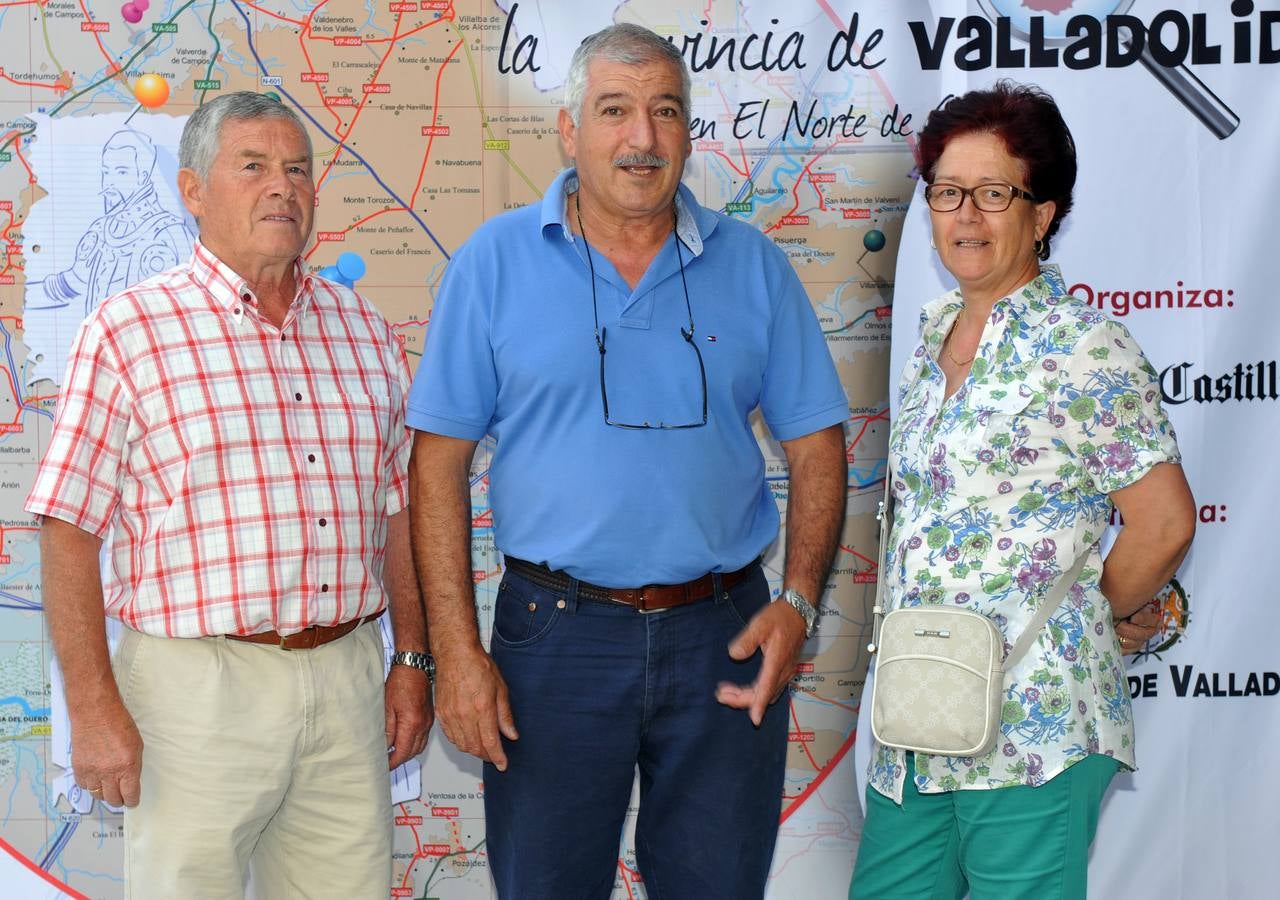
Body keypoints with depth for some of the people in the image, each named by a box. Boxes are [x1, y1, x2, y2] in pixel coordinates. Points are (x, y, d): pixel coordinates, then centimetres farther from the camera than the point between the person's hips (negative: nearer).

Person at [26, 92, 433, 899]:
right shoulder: (128, 332, -4)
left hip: (349, 681, 4)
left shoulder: (366, 332, 11)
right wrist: (94, 708, -11)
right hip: (200, 687, -4)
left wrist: (413, 661, 10)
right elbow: (69, 531, -7)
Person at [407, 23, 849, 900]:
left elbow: (817, 444, 6)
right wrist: (456, 648, -8)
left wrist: (798, 600, -8)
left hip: (722, 634, 2)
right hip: (556, 632, -1)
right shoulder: (495, 261, -2)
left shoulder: (755, 266, 4)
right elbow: (440, 459, -2)